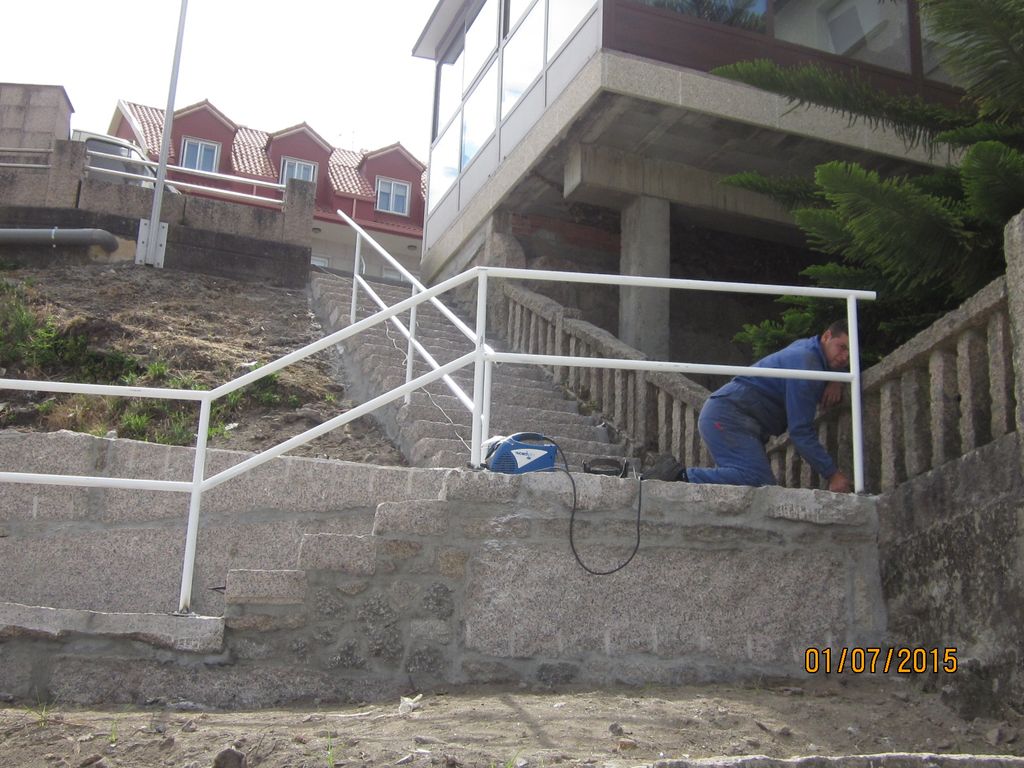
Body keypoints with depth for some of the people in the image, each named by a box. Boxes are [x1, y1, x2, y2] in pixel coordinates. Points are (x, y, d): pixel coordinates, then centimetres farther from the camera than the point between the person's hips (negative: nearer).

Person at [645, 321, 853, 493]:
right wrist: (832, 474, -13)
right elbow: (800, 430, -16)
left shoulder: (806, 347, 16)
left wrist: (833, 381, 15)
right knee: (760, 480, -28)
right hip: (728, 416, -11)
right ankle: (681, 477, -26)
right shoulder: (805, 361, -13)